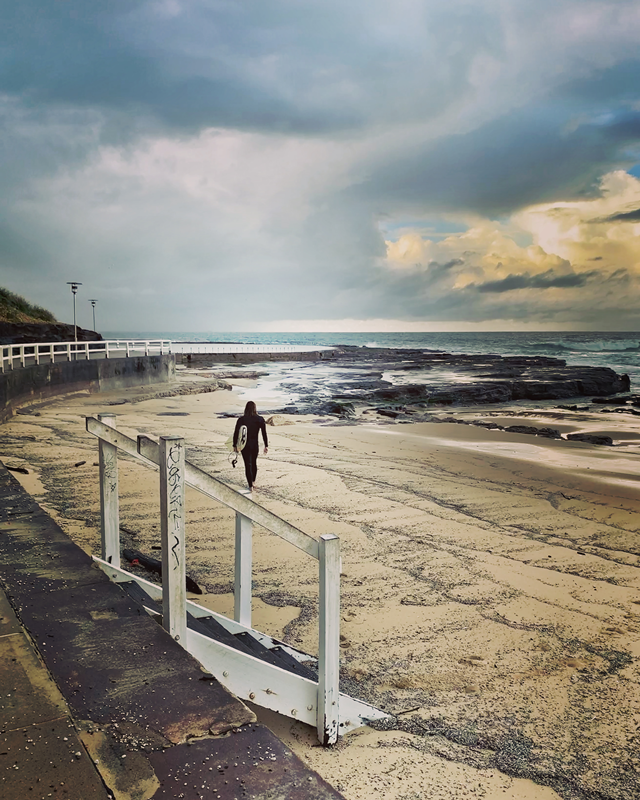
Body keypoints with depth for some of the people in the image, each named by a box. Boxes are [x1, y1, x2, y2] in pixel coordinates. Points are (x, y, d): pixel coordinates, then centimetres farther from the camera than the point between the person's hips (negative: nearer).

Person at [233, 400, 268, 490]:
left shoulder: (241, 419, -9)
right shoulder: (260, 419, -7)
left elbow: (236, 433, -6)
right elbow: (264, 434, -5)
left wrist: (235, 445, 4)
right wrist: (266, 446, 2)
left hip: (245, 446, -2)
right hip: (255, 445, 2)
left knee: (248, 464, 5)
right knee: (254, 463, 22)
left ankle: (250, 485, 3)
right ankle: (253, 481, 38)